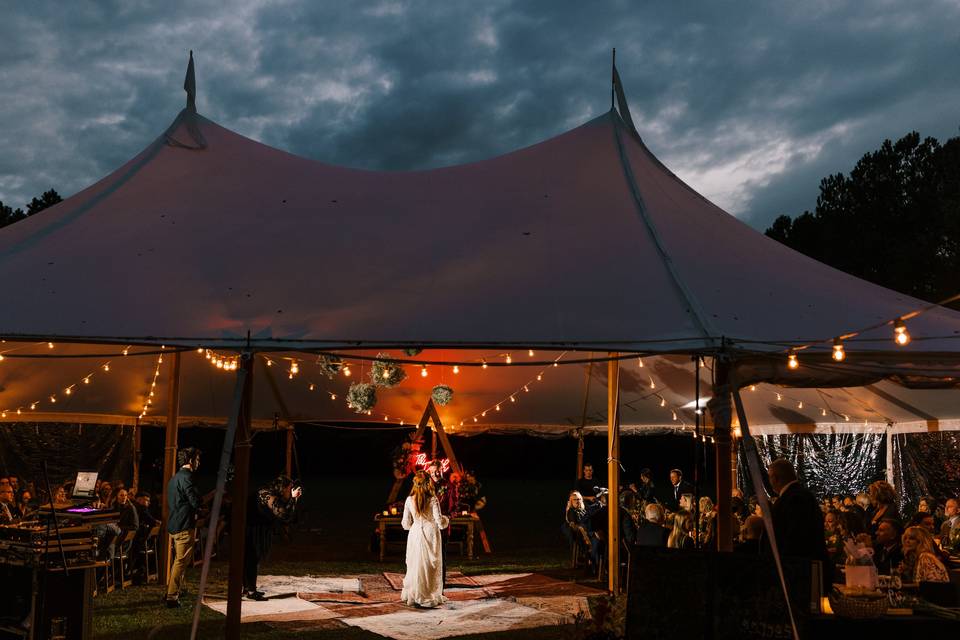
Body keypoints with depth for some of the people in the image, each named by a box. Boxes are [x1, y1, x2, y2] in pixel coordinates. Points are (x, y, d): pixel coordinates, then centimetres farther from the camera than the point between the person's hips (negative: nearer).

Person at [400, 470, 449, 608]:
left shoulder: (409, 500, -5)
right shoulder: (433, 500, -12)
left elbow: (406, 524, 0)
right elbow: (439, 520, -12)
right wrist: (445, 520, 10)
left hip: (415, 534, 2)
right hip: (431, 534, -2)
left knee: (415, 565, 12)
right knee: (431, 566, 8)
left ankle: (412, 596, 19)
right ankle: (431, 597, 12)